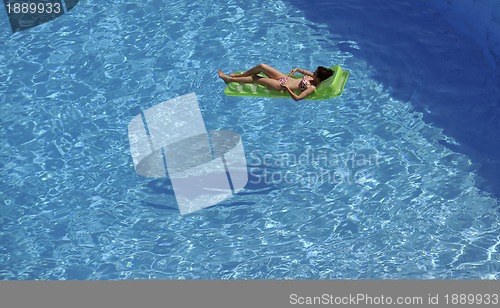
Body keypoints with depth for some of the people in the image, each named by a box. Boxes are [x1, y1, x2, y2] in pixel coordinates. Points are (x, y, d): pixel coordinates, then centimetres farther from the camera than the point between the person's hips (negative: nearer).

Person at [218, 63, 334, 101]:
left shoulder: (312, 88, -25)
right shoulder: (314, 77, 1)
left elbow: (297, 98, -34)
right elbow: (303, 71, 21)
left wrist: (286, 88, -33)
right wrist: (296, 69, 4)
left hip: (281, 86, -8)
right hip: (284, 78, 9)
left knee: (255, 79, -6)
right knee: (261, 66, 4)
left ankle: (229, 79, 12)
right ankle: (239, 75, 26)